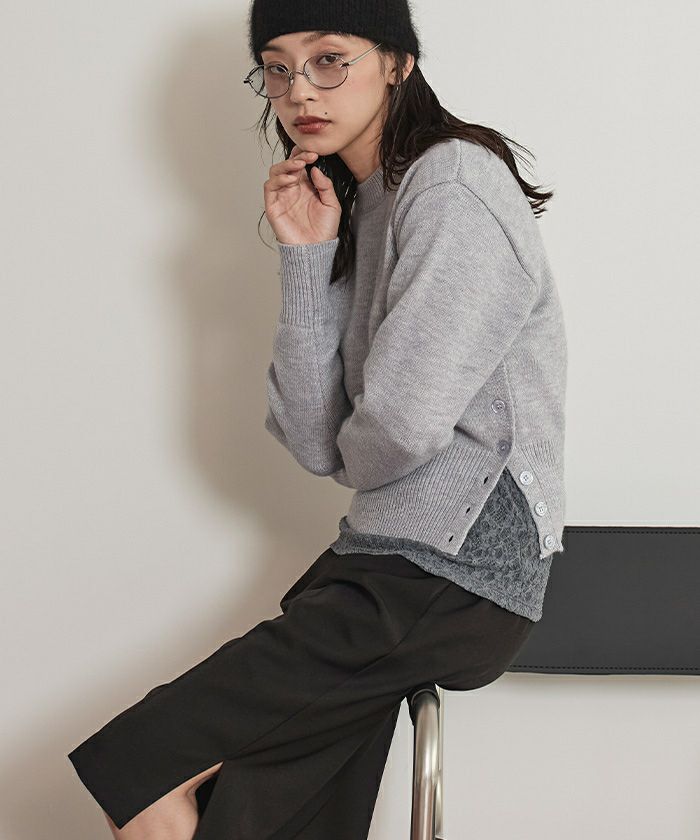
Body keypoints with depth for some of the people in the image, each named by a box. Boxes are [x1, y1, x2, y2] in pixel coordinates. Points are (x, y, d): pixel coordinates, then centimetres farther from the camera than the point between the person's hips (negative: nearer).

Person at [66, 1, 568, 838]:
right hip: (388, 563, 7)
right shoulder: (354, 210, 15)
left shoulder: (453, 185, -12)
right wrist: (306, 259, -3)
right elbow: (315, 441, 3)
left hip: (459, 577, -7)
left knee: (134, 771, -12)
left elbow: (400, 429, -22)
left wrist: (352, 460, 1)